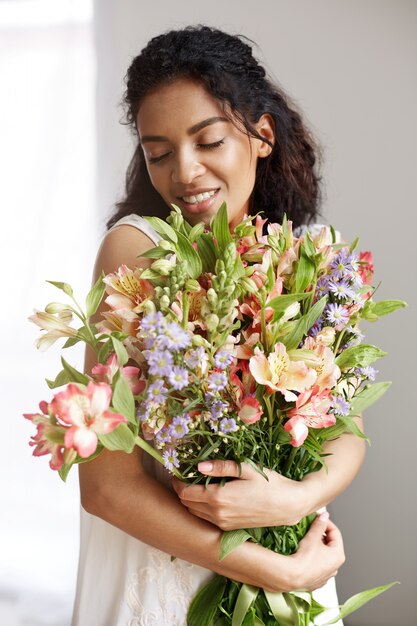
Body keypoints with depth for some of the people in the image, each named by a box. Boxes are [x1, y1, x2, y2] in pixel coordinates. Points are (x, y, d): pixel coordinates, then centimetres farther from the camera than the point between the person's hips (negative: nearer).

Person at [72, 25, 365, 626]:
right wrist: (284, 571, -21)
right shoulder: (136, 247, -18)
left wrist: (298, 497, -24)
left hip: (292, 562, 4)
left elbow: (348, 432, -3)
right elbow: (106, 485, -23)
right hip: (160, 567, -4)